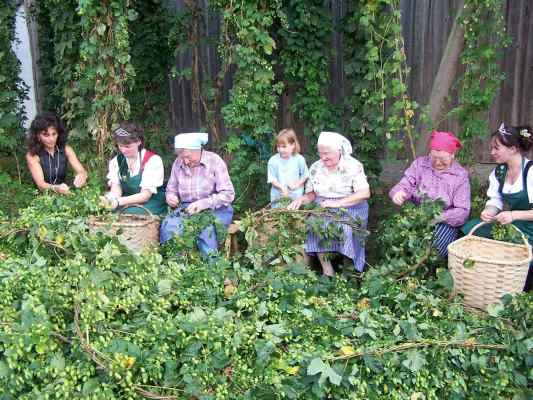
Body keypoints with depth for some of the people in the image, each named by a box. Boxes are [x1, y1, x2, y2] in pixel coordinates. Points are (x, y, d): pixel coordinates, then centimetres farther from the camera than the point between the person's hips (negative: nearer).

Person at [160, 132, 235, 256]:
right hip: (187, 209, 4)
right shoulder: (178, 163, 5)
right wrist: (170, 196, -9)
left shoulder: (215, 161, -8)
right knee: (168, 225, -27)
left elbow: (228, 194, -12)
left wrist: (204, 203, -24)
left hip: (215, 210, -3)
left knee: (206, 230, -36)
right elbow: (171, 189, 17)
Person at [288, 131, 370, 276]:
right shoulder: (315, 168, 6)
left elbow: (365, 193, -16)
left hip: (349, 208, -3)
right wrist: (302, 199, -13)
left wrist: (338, 202, -26)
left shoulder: (353, 166, -8)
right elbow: (311, 193, 11)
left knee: (345, 229, -33)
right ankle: (327, 270, -17)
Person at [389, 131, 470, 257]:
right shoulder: (420, 164, 5)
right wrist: (399, 193, -30)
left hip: (445, 223, -1)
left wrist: (441, 217, -26)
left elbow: (462, 211, -6)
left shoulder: (461, 175, 0)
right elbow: (405, 185, -4)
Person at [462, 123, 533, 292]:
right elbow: (496, 201, 6)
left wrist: (514, 215, -29)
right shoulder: (499, 172, 2)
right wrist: (489, 211, -16)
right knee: (468, 229, -9)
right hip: (509, 225, 7)